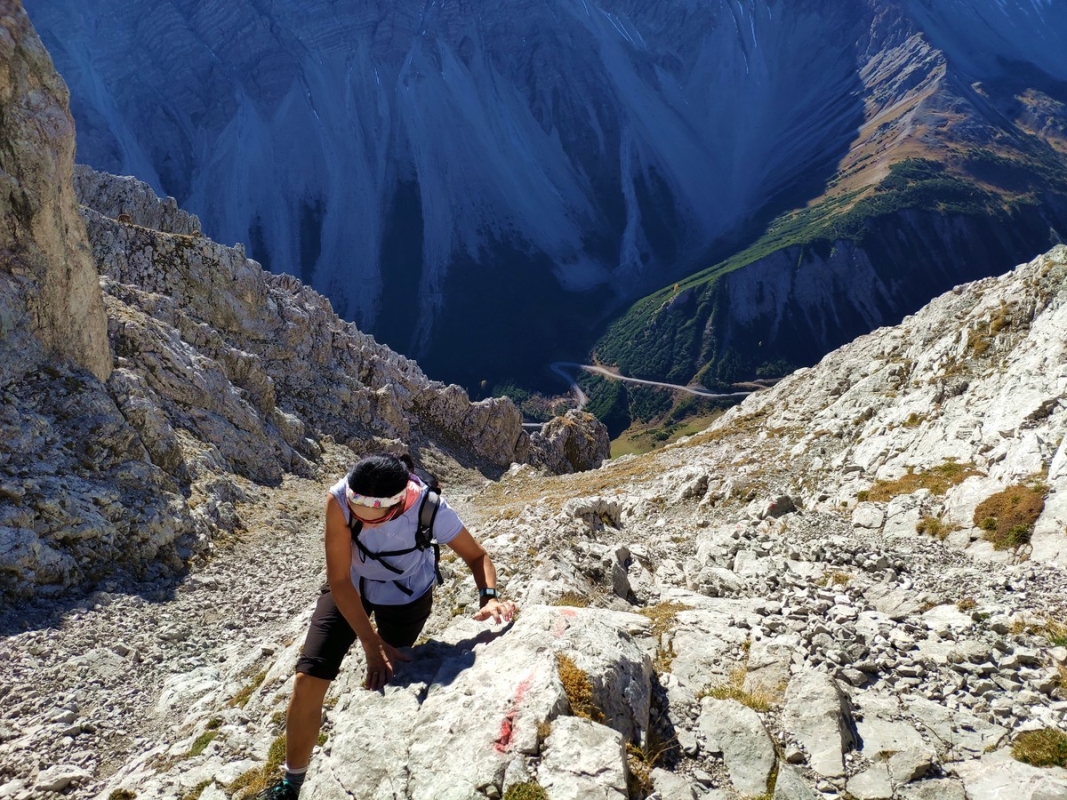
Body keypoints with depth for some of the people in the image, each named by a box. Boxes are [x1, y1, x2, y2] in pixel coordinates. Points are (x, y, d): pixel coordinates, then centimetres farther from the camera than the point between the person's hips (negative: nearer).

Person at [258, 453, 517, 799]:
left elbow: (477, 555, -19)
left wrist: (489, 597, -38)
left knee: (385, 683, 10)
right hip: (348, 587, 1)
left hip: (405, 597, -1)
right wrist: (372, 643, -28)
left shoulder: (431, 509, -37)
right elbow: (339, 580, -28)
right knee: (308, 678, -7)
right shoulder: (339, 498, -37)